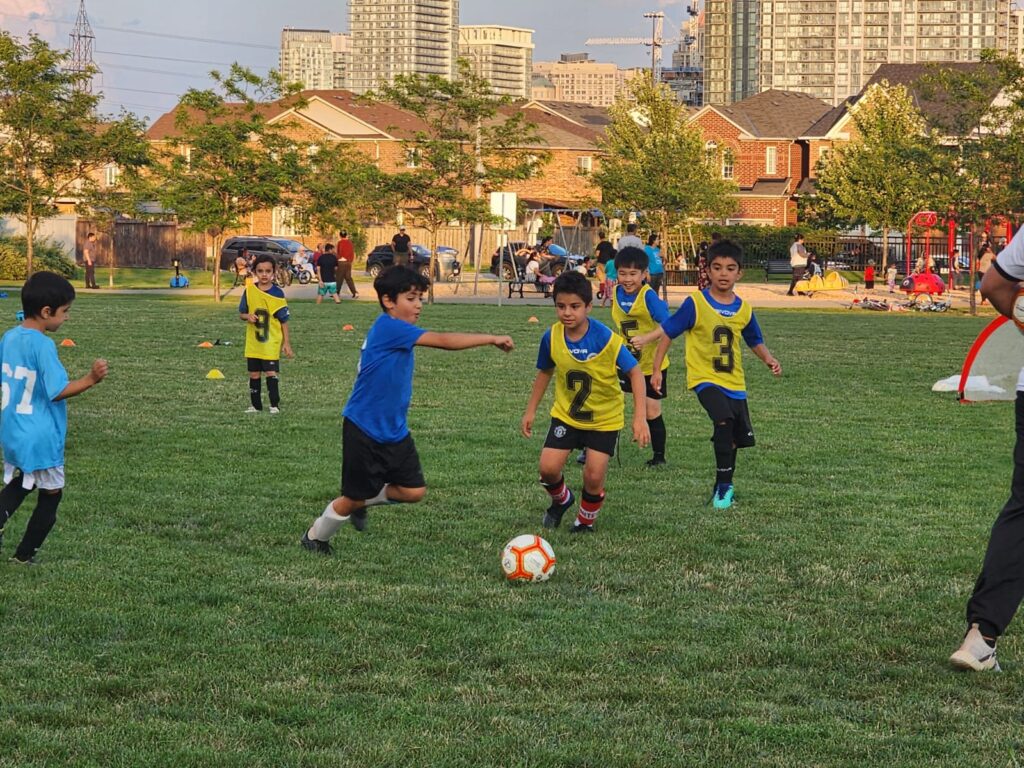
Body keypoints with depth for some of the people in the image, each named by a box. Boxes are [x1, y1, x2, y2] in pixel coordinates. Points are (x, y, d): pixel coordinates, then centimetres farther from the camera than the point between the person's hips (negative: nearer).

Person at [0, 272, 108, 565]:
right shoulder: (42, 346, -22)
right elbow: (58, 392, -23)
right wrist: (91, 379, -22)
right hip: (41, 438, -7)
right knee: (51, 495, 12)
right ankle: (24, 556, 19)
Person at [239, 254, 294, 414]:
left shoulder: (277, 293, -8)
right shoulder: (249, 290, -2)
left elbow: (284, 320, -3)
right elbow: (241, 313, 8)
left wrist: (286, 342, -4)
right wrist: (248, 316, -16)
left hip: (272, 341, -3)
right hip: (253, 341, 3)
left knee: (271, 372, -9)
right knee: (254, 374, 9)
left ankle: (275, 405, 1)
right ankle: (255, 405, 20)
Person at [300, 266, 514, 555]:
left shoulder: (398, 332, 6)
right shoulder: (388, 327, -22)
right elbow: (443, 341, -28)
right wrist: (491, 339, -28)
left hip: (394, 431, 8)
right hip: (363, 431, -8)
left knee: (414, 491, -2)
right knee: (354, 498, 5)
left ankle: (363, 501, 24)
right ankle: (315, 537, 31)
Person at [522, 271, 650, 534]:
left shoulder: (607, 339, -26)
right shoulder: (551, 337, -14)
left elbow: (635, 373, -19)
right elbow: (545, 372, 5)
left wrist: (640, 418, -26)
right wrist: (530, 411, 7)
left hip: (605, 418, -3)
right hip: (566, 414, 3)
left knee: (594, 477, -8)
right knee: (548, 468, -9)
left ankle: (585, 521, 22)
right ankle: (561, 500, 26)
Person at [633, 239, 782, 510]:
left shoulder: (744, 309, 2)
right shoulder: (696, 304, -10)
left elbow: (755, 342, 17)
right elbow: (667, 333, -5)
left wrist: (769, 360, -3)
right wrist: (656, 371, -6)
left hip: (734, 382, 5)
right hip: (705, 378, -5)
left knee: (733, 439, 10)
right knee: (724, 420, -29)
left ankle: (722, 488, 33)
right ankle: (724, 485, -19)